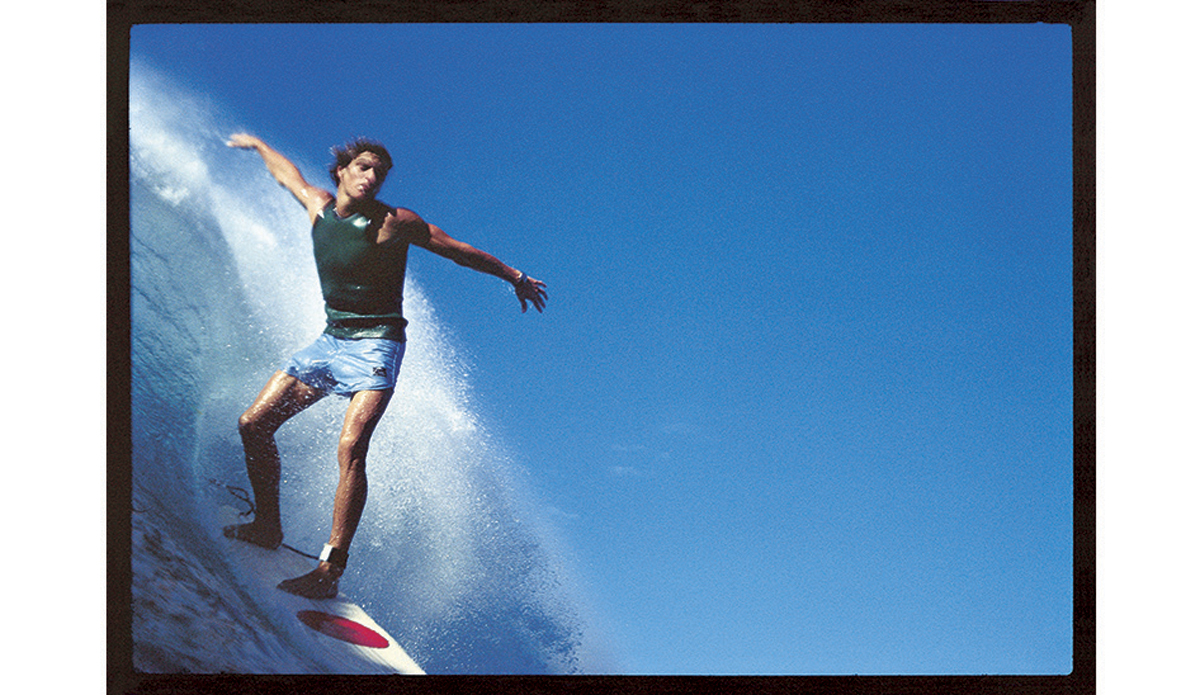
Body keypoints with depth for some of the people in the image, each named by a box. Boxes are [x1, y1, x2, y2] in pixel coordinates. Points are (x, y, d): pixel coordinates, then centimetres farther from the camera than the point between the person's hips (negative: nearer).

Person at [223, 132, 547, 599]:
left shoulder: (394, 223, -9)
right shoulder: (318, 206, 5)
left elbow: (461, 251, 2)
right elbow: (287, 173, 27)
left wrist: (515, 277, 9)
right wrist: (256, 145, 45)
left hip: (374, 345, -6)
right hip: (330, 340, 6)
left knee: (350, 448, -24)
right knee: (253, 424, -1)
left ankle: (330, 568, -26)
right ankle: (267, 526, 17)